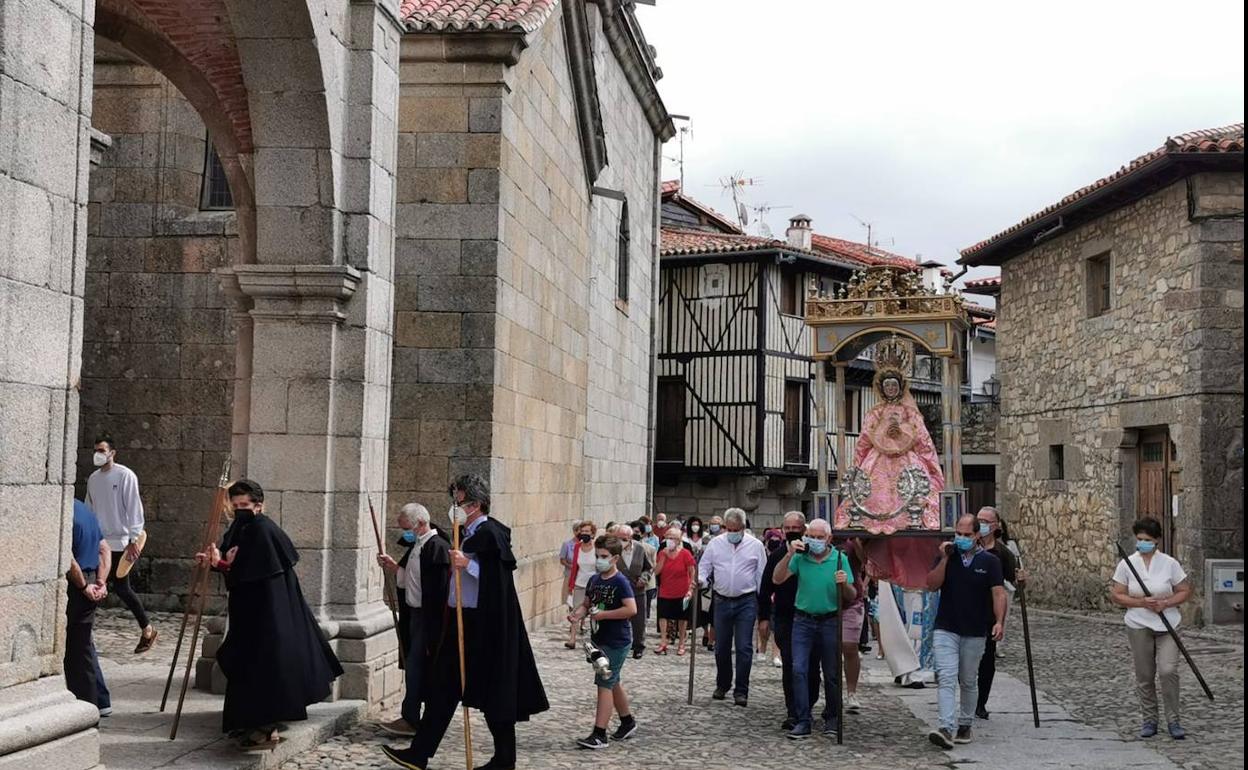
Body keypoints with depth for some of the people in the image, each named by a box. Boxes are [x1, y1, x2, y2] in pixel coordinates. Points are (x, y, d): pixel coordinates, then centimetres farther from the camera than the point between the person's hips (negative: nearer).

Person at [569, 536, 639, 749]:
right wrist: (578, 613, -6)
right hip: (599, 639, 8)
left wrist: (603, 614, -22)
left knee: (604, 683, -10)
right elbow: (587, 604, 16)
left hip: (617, 642, -8)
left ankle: (599, 735, -9)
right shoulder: (594, 580, 8)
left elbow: (631, 610, -24)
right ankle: (628, 722, 36)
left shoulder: (621, 582, -15)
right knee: (612, 683, 18)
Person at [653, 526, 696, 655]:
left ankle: (681, 644, 18)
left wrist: (690, 589, -12)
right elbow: (656, 572, -5)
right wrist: (663, 556, -14)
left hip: (682, 593, -3)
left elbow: (692, 573, -6)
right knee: (663, 617, -4)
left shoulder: (685, 554, -10)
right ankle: (663, 643, 0)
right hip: (665, 592, 3)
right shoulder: (662, 553, 1)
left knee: (682, 618, 8)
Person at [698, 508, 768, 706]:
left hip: (746, 602, -2)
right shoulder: (715, 543, 4)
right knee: (721, 647, 10)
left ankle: (741, 691, 2)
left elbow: (762, 575, 3)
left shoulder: (756, 545, 0)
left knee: (744, 648, -5)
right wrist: (701, 580, -14)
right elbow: (704, 566, 8)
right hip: (721, 601, 2)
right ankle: (722, 685, 27)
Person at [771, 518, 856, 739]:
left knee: (831, 674, 8)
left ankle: (831, 717, 26)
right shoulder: (800, 557, 0)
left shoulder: (840, 559, -1)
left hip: (830, 622, 0)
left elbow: (852, 597, 2)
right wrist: (789, 554, -16)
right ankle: (803, 721, -4)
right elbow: (777, 580, -8)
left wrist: (844, 584, -21)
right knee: (798, 669, -9)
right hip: (803, 621, 0)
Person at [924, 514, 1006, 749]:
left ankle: (964, 725, 27)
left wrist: (999, 621, -20)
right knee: (946, 678, -13)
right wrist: (944, 559, -12)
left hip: (974, 632, 0)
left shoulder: (990, 561, 1)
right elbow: (932, 585, -4)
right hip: (946, 629, 0)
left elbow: (998, 593, -7)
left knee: (968, 682, 13)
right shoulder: (947, 557, 6)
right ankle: (947, 729, -21)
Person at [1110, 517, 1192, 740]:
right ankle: (1148, 720, 19)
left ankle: (1173, 721, 1)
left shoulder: (1170, 563, -3)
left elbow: (1185, 591, 2)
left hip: (1167, 625, -1)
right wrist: (1141, 602, -15)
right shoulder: (1126, 564, -1)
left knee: (1168, 671, -12)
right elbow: (1116, 596, -1)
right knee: (1144, 676, 6)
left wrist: (1165, 603, -15)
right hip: (1139, 626, 1)